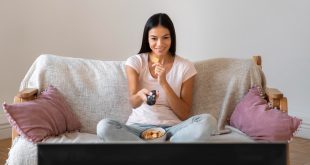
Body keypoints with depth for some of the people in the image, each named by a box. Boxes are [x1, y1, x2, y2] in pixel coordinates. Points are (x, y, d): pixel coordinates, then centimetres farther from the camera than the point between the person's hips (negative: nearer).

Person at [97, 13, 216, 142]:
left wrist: (164, 83, -16)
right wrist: (140, 95, -35)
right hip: (139, 127, 0)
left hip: (173, 129, 0)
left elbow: (185, 115, -3)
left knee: (208, 121, -29)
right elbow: (134, 103, -9)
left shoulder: (185, 66, 0)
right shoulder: (135, 62, 2)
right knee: (104, 126, -30)